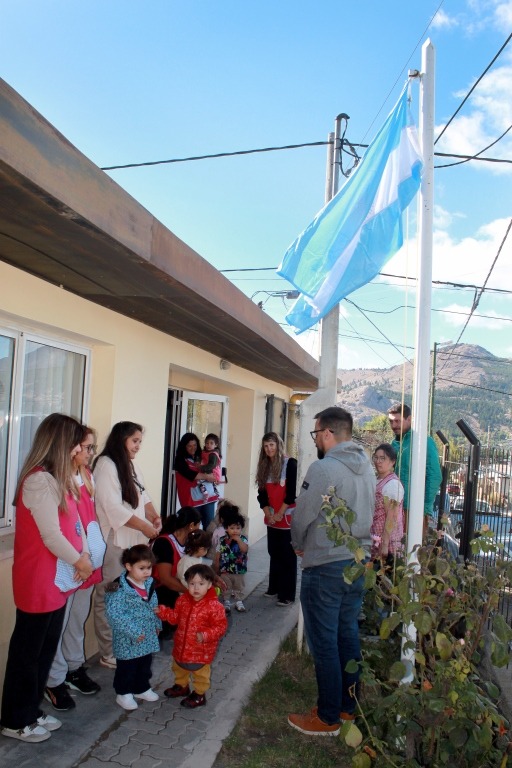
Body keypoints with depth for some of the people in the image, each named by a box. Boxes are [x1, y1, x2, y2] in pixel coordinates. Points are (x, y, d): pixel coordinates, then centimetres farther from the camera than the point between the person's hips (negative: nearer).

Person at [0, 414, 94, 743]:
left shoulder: (60, 478, 10)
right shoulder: (39, 480, -22)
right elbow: (51, 535, -22)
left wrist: (84, 555, -1)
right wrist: (80, 561, -9)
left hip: (59, 579, 9)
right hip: (39, 582, -9)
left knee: (46, 649, 18)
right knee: (28, 650, 7)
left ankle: (32, 711, 33)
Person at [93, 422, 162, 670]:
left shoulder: (131, 467, 16)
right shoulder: (106, 465, -11)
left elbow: (142, 497, 17)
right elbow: (113, 507, -19)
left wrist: (155, 516, -2)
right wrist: (144, 526, -16)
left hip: (133, 541, 8)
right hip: (114, 542, -8)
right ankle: (109, 654, 12)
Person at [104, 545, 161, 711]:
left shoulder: (149, 584, 0)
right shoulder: (121, 589, -24)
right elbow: (114, 613, -29)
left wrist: (157, 624, 14)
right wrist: (134, 631, -26)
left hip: (148, 636, 7)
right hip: (128, 639, -7)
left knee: (145, 664, 21)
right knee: (127, 667, 10)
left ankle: (142, 689, 42)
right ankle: (123, 694, 30)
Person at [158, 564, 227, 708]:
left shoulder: (214, 606, -26)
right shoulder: (183, 600, -9)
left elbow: (221, 626, -21)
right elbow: (175, 617, 5)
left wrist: (205, 635, -33)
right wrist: (162, 611, -10)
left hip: (201, 650, -6)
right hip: (181, 646, 6)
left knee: (200, 673, 16)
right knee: (178, 668, 28)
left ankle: (199, 694, 39)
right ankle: (181, 686, 54)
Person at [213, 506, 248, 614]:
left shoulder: (243, 540, -12)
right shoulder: (222, 541, -10)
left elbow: (245, 550, -33)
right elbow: (218, 557, -2)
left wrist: (238, 539, -35)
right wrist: (216, 570, 1)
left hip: (239, 571, 0)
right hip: (225, 572, 0)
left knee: (239, 587, 18)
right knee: (226, 588, 14)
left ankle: (239, 601, 38)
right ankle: (226, 602, 32)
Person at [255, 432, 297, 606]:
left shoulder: (290, 464, -9)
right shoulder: (264, 466, 9)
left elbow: (291, 493, -14)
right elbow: (262, 493, 7)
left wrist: (279, 514, -13)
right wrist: (268, 514, -5)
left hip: (287, 517, -6)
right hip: (271, 518, 6)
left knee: (287, 556, -1)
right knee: (274, 554, 13)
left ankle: (287, 594, 5)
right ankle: (274, 588, 25)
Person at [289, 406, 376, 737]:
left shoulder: (324, 467, -19)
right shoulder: (366, 466, 5)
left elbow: (302, 517, -12)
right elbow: (365, 513, 10)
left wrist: (299, 545, 6)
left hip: (326, 567, -8)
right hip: (358, 561, 8)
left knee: (324, 644, 5)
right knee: (348, 636, 19)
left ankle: (328, 718, 17)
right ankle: (348, 705, 32)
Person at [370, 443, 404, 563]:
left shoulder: (392, 484, -15)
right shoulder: (377, 481, 11)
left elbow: (392, 518, -18)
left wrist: (385, 545, -20)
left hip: (386, 542, -8)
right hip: (375, 541, 8)